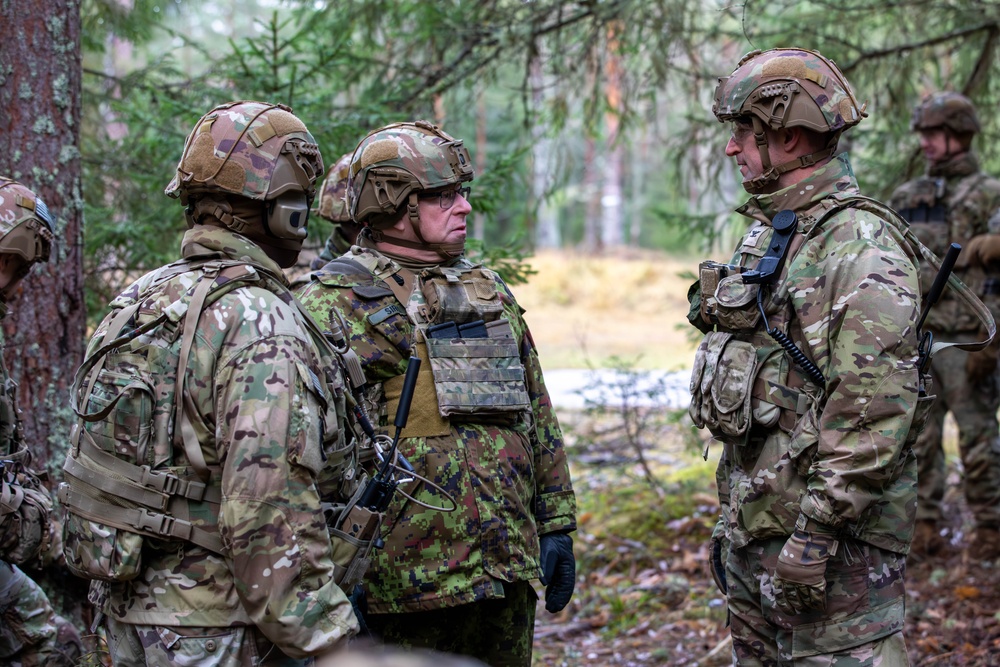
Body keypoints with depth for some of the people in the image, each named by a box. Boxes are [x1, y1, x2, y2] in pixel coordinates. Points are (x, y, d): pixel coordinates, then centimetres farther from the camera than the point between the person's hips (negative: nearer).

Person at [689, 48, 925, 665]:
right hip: (754, 529, 10)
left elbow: (874, 412, -23)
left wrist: (815, 534, -24)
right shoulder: (766, 233, 14)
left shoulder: (861, 248, -17)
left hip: (832, 530, -10)